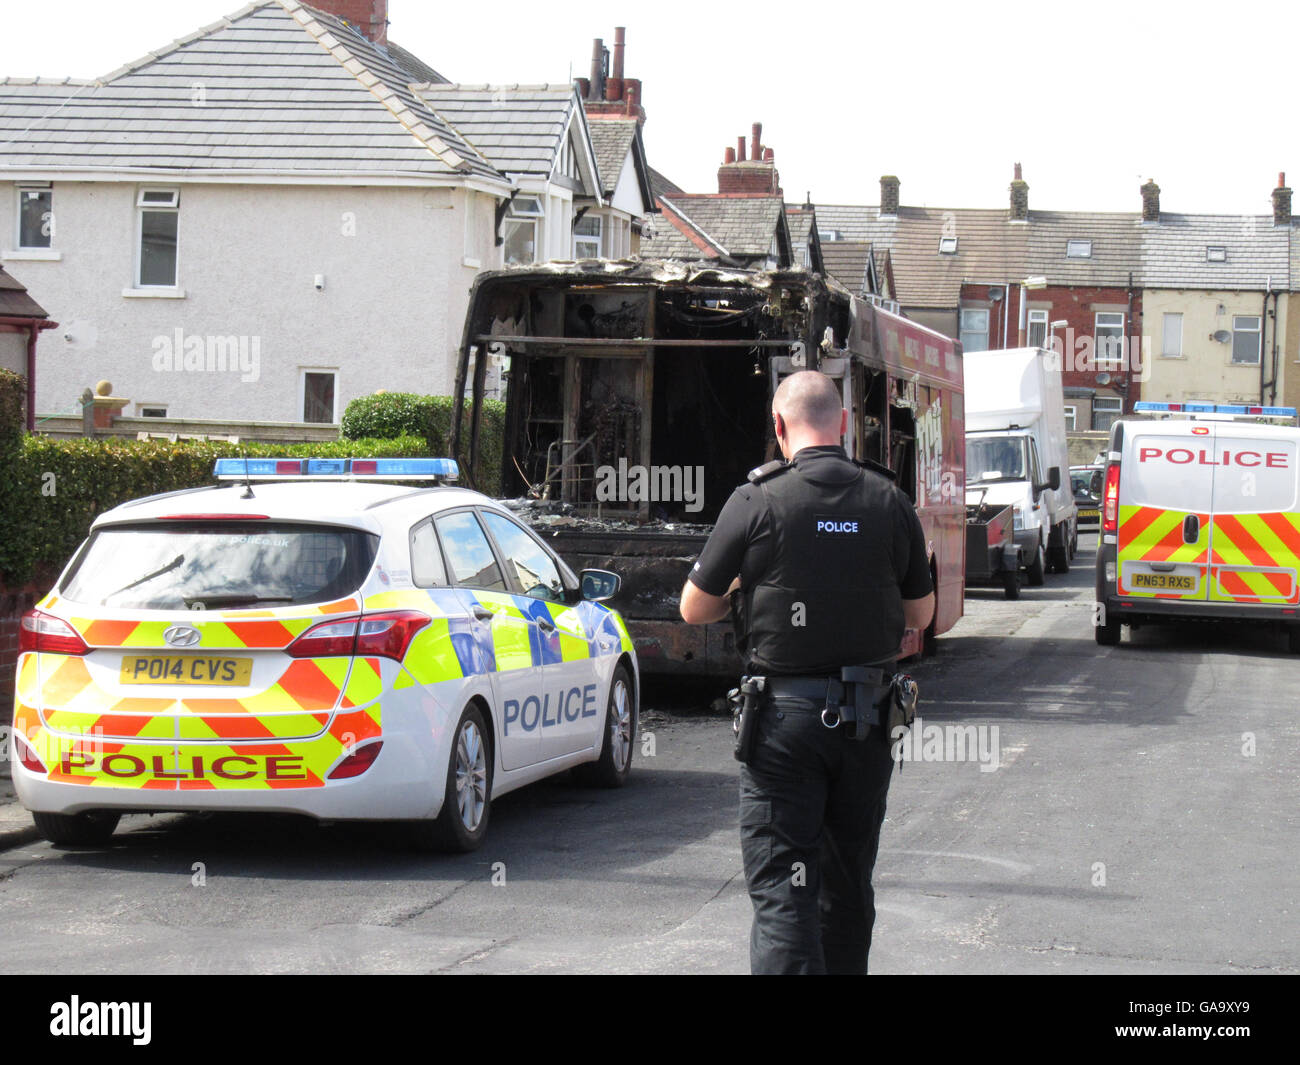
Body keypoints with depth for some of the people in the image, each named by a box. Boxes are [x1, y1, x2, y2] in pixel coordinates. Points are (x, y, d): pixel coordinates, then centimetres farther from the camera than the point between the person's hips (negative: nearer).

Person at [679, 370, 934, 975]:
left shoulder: (757, 501, -9)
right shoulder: (889, 504, 1)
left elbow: (694, 609, -2)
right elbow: (920, 614, 10)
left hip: (785, 715, -4)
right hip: (868, 720, 4)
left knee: (781, 890, -5)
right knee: (849, 885, 17)